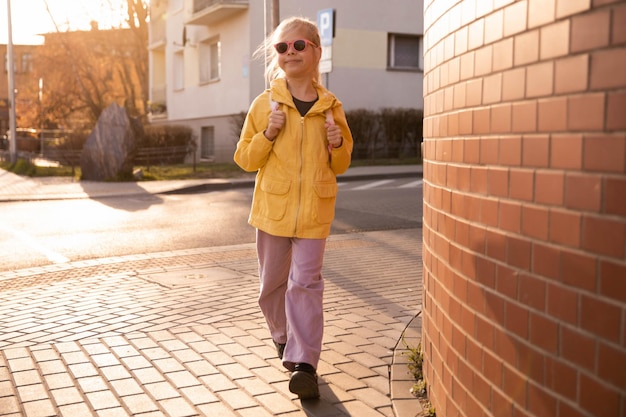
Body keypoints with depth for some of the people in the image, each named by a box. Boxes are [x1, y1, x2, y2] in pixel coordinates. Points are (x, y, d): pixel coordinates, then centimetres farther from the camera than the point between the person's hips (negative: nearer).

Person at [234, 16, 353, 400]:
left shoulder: (331, 107, 3)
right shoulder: (265, 103, 0)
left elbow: (341, 165, 12)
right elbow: (245, 159, 2)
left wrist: (337, 144, -9)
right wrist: (268, 134, -14)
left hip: (314, 212, -1)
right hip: (273, 208, 1)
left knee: (306, 283, -6)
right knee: (273, 282, 14)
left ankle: (304, 363, -2)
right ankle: (284, 337, 39)